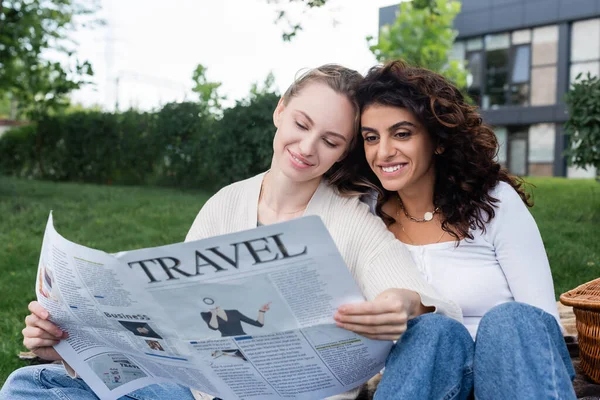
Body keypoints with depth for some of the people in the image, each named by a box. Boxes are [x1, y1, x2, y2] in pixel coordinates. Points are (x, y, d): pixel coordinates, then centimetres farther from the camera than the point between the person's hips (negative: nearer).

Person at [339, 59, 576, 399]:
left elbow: (541, 320, -10)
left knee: (510, 321, -32)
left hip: (508, 367, -1)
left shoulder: (496, 202, -6)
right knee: (433, 330, -31)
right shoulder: (369, 211, 1)